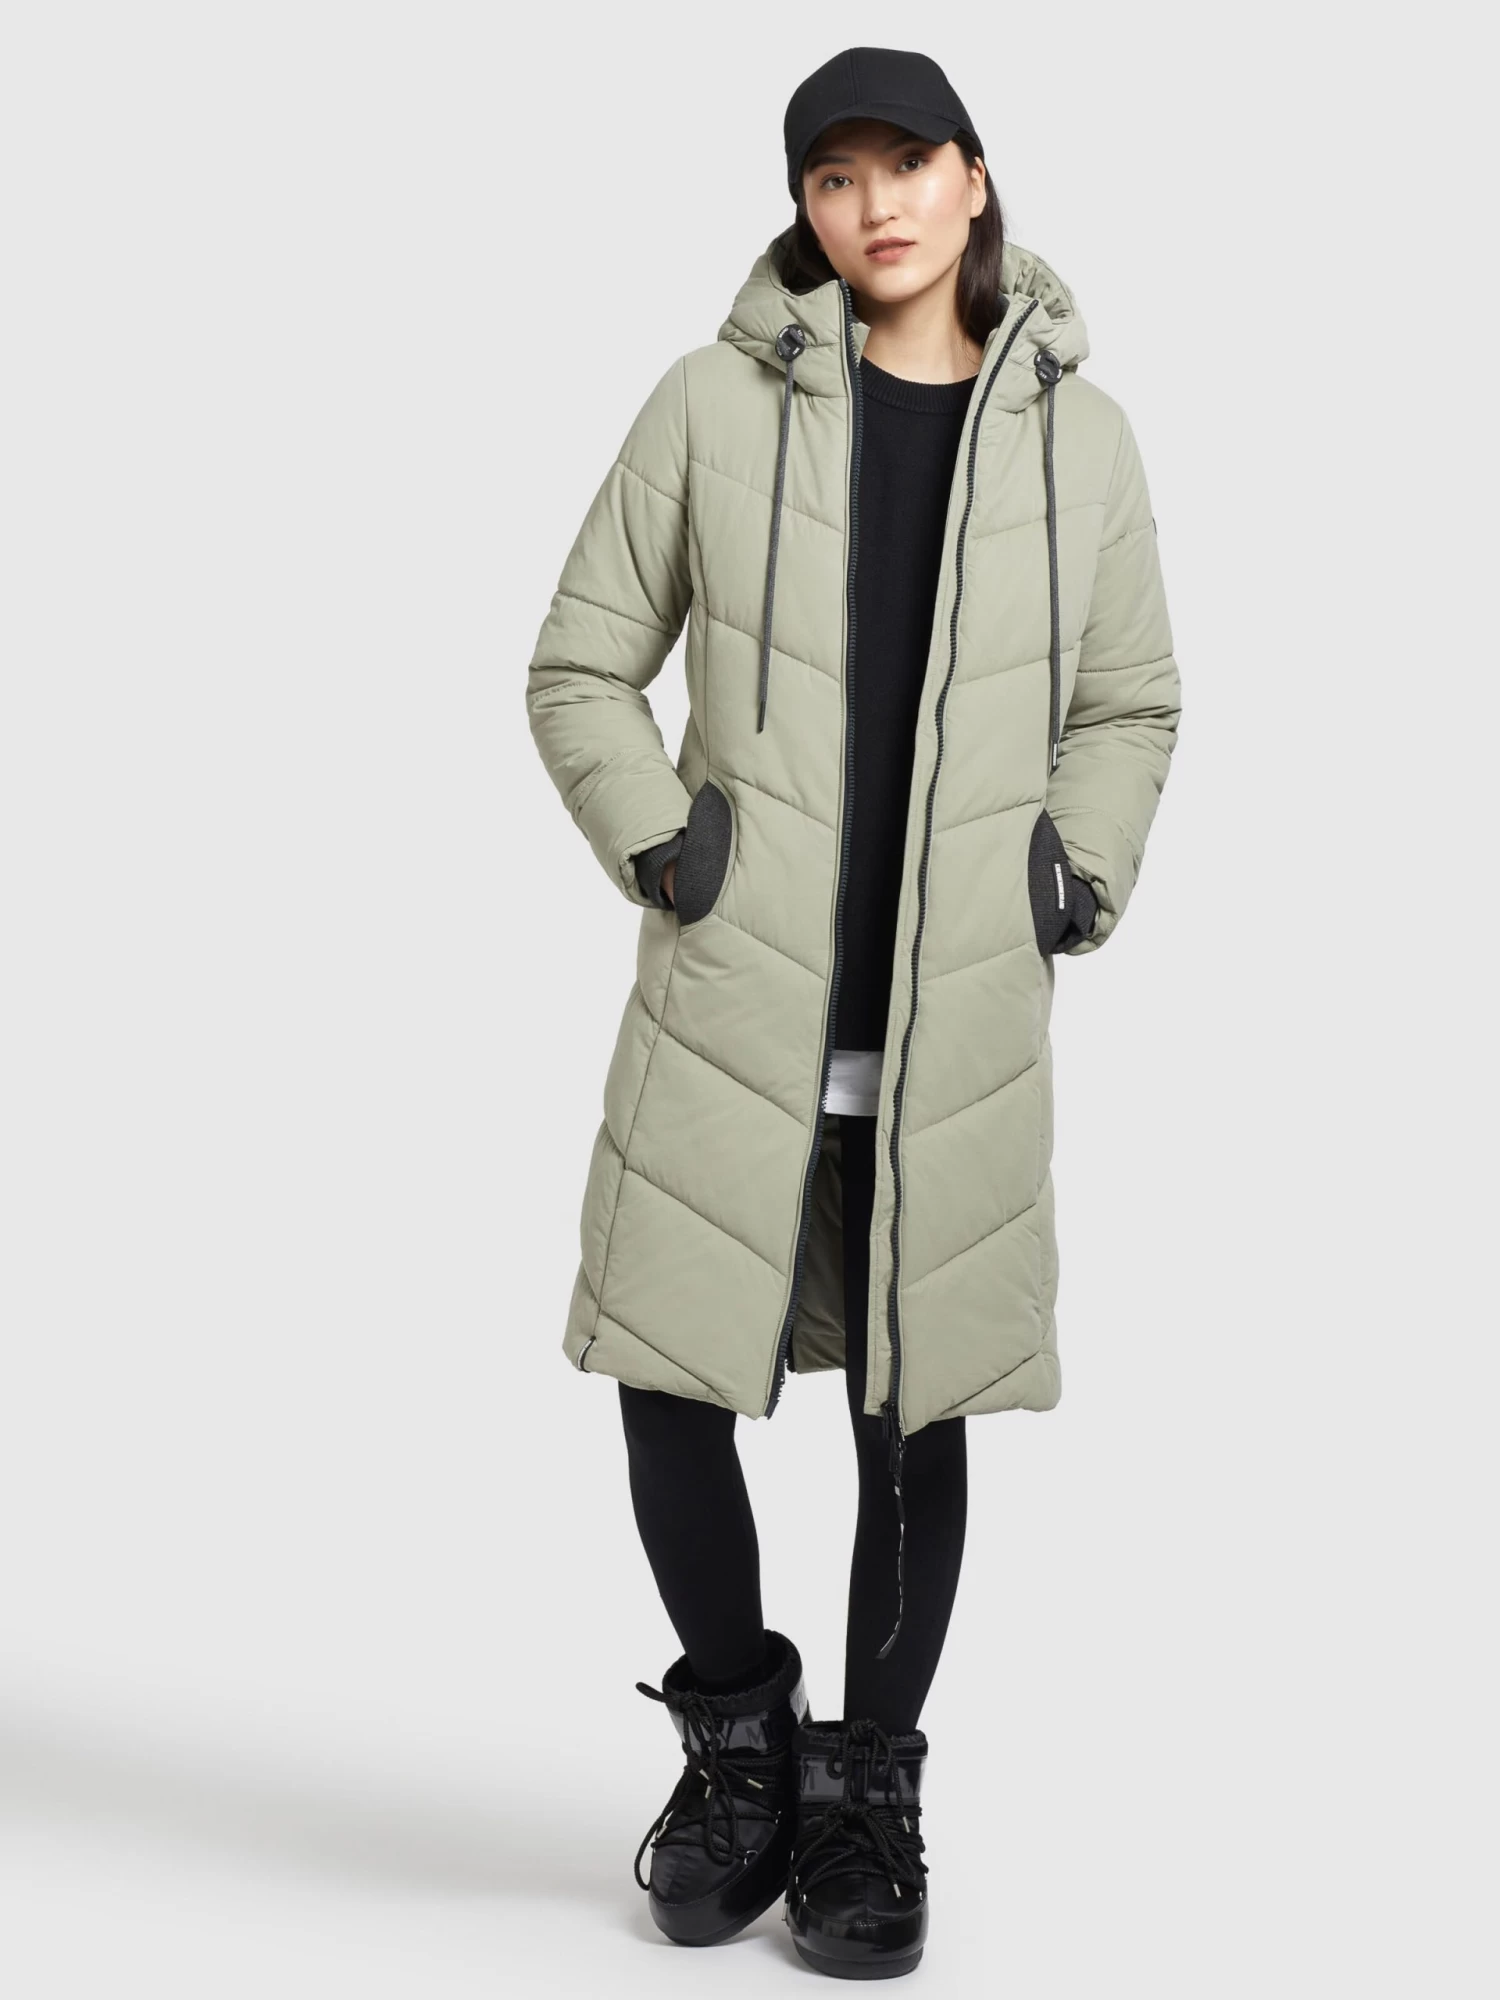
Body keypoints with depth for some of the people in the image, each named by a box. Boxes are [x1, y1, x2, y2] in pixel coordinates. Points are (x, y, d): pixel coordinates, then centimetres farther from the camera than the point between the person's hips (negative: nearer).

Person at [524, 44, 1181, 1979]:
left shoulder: (1077, 435, 5)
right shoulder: (713, 404, 0)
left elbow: (1129, 708, 17)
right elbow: (580, 670, 6)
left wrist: (1074, 879, 3)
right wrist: (660, 845, -6)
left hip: (956, 1017, 1)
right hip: (733, 995, -1)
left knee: (916, 1410, 8)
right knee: (672, 1384, 1)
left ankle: (872, 1796, 26)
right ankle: (740, 1731, 28)